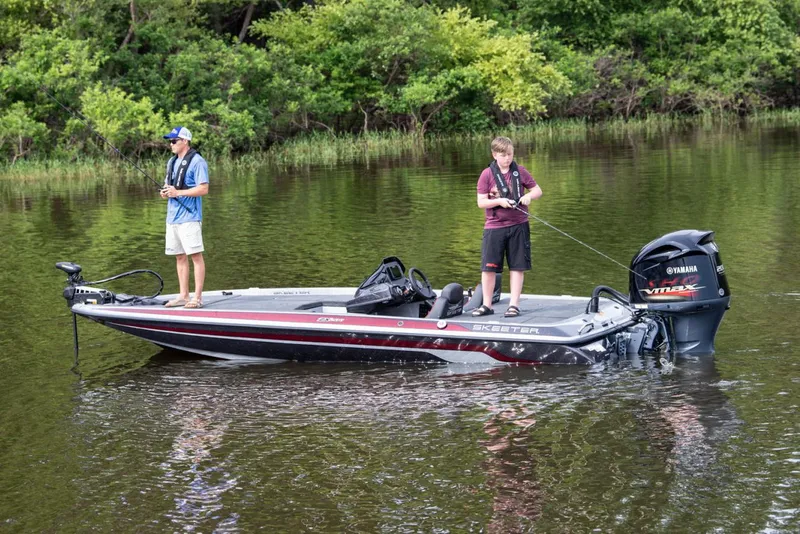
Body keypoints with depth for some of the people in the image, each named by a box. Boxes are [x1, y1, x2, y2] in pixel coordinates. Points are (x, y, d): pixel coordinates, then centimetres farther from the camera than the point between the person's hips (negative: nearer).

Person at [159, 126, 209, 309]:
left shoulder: (197, 162, -8)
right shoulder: (172, 162, 17)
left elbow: (203, 189, -15)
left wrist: (178, 192, -19)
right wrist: (165, 192, 1)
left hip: (189, 217, -8)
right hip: (172, 216, 9)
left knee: (196, 255, -7)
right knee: (179, 257, 10)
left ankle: (197, 297, -6)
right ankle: (183, 296, 15)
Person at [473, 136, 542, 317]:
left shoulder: (520, 171, 2)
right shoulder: (487, 174, -2)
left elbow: (537, 190, 9)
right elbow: (481, 202, -4)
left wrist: (529, 196, -13)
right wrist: (499, 201, -19)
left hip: (518, 226, 1)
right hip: (494, 227, -1)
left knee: (517, 266, 3)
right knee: (488, 267, -1)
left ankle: (514, 304, 11)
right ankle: (486, 305, 11)